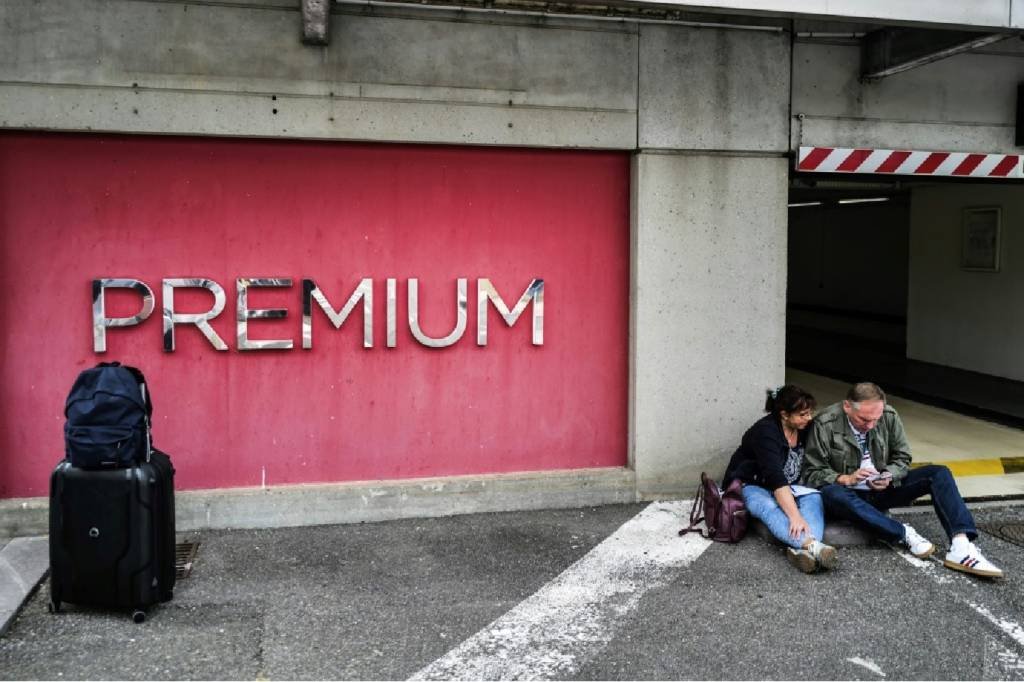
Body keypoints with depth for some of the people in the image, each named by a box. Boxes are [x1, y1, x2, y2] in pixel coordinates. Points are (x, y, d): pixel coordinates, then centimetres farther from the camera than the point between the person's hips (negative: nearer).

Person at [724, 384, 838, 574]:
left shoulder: (804, 429, -2)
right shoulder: (765, 432, -24)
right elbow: (775, 478, -36)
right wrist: (795, 516, -45)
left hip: (785, 488, 6)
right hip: (751, 486, -6)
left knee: (814, 497, -24)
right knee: (770, 508, -37)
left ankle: (801, 549, -51)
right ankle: (812, 545, -63)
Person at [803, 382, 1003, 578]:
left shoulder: (889, 416, -5)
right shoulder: (825, 424, -16)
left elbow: (902, 458, 5)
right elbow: (811, 473, -13)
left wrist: (889, 477, -16)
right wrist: (846, 479, -28)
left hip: (882, 490, 4)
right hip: (851, 494, -4)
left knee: (939, 473, -15)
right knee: (831, 494, -39)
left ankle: (961, 545, -33)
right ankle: (904, 534, -33)